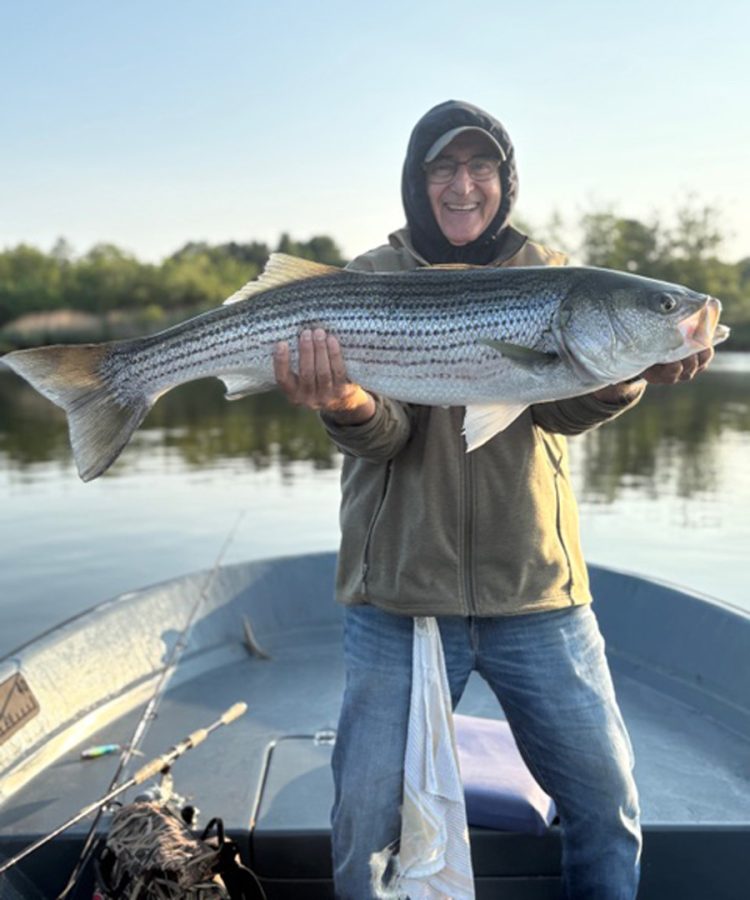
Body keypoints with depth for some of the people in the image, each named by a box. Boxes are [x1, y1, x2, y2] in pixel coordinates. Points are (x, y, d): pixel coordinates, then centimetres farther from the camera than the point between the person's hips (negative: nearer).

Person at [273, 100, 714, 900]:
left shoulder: (547, 273, 7)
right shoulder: (372, 279, 0)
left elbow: (562, 407, -8)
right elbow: (383, 435, -12)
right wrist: (348, 407, -34)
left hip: (538, 593, 2)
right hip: (399, 593, -1)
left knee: (607, 801, 10)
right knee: (366, 818, 7)